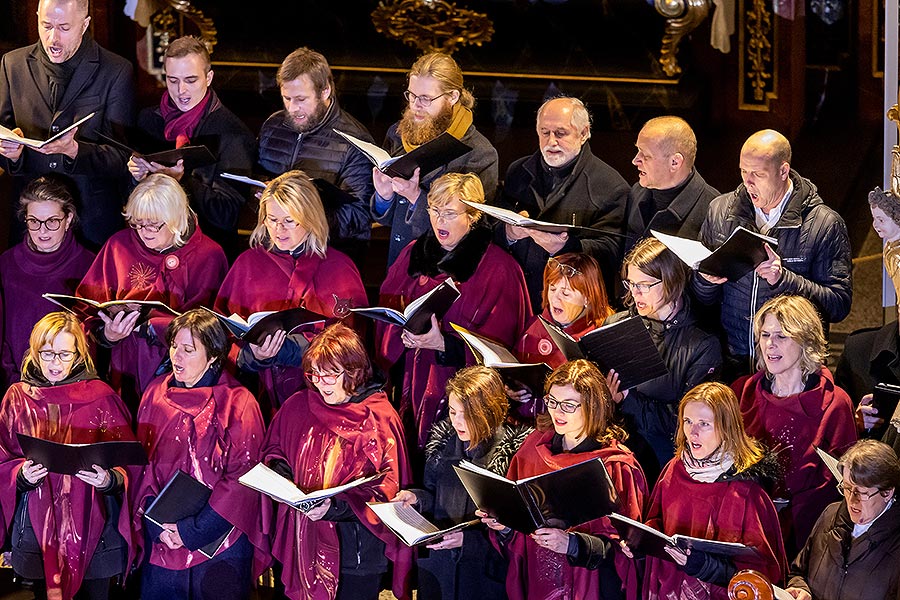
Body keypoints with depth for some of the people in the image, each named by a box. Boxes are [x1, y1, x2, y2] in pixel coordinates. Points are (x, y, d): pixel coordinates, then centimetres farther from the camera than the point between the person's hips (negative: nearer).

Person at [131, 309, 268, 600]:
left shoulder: (238, 403, -6)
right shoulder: (156, 394, 6)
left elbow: (242, 476, -11)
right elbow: (142, 463, 5)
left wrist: (193, 530, -15)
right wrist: (156, 524, -9)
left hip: (220, 541, -3)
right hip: (161, 540, 3)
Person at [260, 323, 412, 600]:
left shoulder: (379, 419, -12)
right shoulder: (298, 406, 2)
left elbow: (384, 491, -15)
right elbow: (274, 449, 17)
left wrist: (335, 507, -29)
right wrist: (280, 474, -6)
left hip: (356, 551, -4)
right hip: (303, 543, 4)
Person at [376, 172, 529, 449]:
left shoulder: (498, 268, -4)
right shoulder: (413, 254, 12)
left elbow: (497, 344, -7)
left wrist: (443, 345, -20)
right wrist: (403, 330, -10)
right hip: (409, 382, 4)